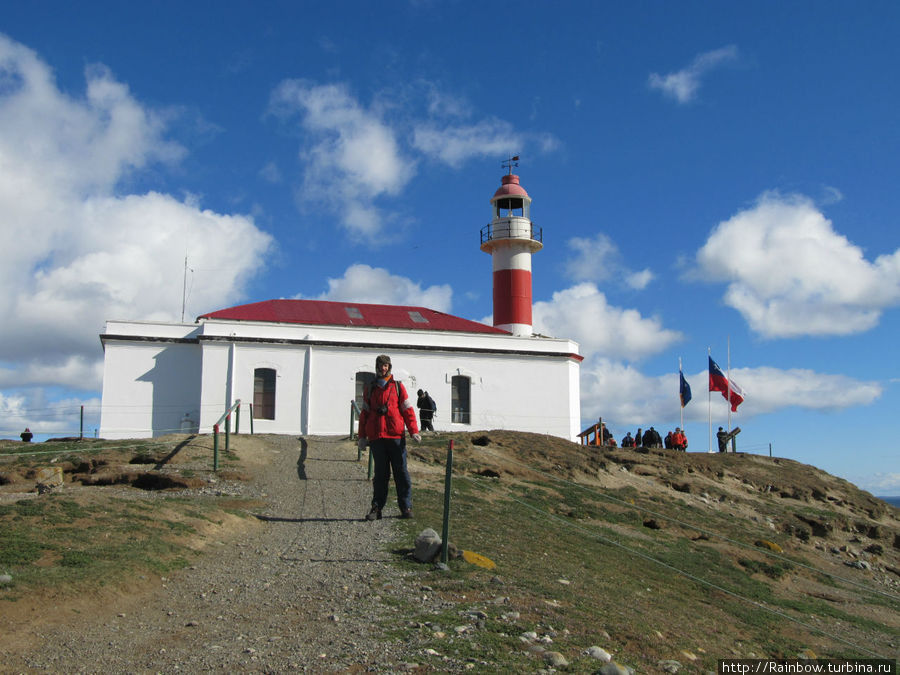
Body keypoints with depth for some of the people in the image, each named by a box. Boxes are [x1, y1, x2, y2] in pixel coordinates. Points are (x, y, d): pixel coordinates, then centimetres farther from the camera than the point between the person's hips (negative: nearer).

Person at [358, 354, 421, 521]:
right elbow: (364, 413, 15)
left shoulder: (398, 387, 8)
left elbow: (407, 409, 4)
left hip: (396, 436, -1)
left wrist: (414, 431, -5)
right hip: (376, 438, 2)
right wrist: (362, 436, 9)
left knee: (401, 472, 1)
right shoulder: (370, 390, 13)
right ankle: (376, 508, 10)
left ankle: (406, 507, 6)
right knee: (380, 474, 6)